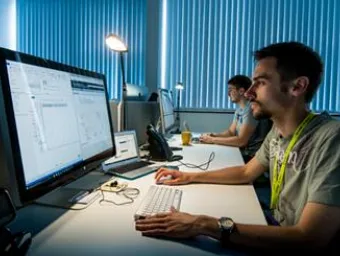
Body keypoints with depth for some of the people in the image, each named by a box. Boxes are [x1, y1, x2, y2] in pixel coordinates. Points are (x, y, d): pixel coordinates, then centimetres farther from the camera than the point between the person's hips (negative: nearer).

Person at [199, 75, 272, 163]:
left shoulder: (251, 109, -20)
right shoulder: (240, 108, 10)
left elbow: (241, 141, -23)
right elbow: (231, 132, 14)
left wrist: (212, 140, -17)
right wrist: (213, 135, -5)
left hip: (251, 157, -8)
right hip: (242, 152, 8)